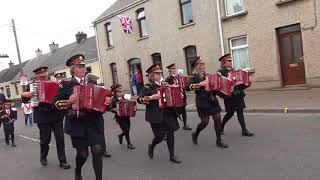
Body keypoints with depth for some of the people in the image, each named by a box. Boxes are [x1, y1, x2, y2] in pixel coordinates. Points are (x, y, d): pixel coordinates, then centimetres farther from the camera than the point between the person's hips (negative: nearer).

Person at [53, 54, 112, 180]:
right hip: (77, 123, -2)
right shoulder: (66, 84, 1)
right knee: (83, 153, 6)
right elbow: (56, 102, 1)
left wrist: (107, 101, -4)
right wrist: (68, 102, -17)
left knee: (98, 150, -5)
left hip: (95, 122, 2)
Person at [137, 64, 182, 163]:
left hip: (167, 113, 6)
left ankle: (172, 156, 16)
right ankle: (151, 147, 31)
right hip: (155, 115, -6)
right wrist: (151, 97, -27)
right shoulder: (148, 86, -8)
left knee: (170, 133, 4)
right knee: (160, 136, -1)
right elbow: (139, 99, -14)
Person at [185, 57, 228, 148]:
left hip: (212, 100, 6)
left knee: (217, 118, 0)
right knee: (205, 121, -1)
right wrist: (200, 84, -31)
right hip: (202, 102, -6)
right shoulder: (195, 76, -8)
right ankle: (195, 134, 28)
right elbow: (188, 87, -23)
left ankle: (219, 140, 11)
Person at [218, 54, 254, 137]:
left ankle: (244, 130, 6)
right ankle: (221, 126, 25)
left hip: (238, 94, 6)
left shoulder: (233, 70, 15)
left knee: (240, 111, 4)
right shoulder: (221, 72, -7)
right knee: (230, 113, 2)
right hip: (229, 96, -6)